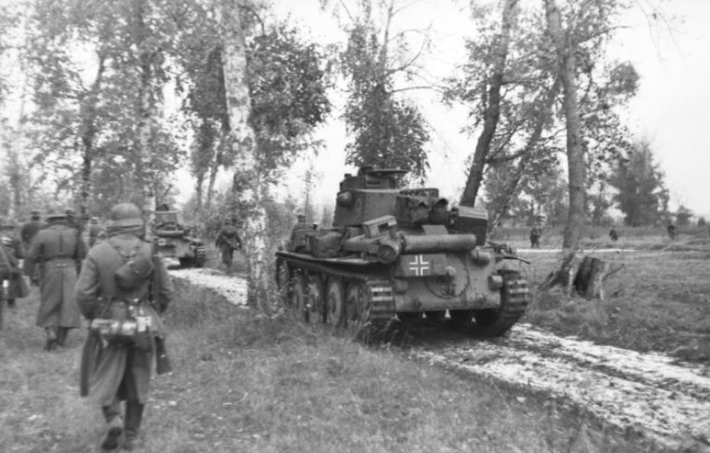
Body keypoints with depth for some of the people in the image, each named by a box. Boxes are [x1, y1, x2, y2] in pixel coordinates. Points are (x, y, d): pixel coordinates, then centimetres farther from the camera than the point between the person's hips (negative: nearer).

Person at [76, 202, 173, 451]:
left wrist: (93, 318, 8)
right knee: (137, 381, 13)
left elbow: (84, 293, -9)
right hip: (143, 327, 1)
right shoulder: (151, 253, -5)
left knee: (106, 377, 17)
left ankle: (114, 419, -5)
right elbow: (166, 292, -1)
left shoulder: (97, 252, -7)